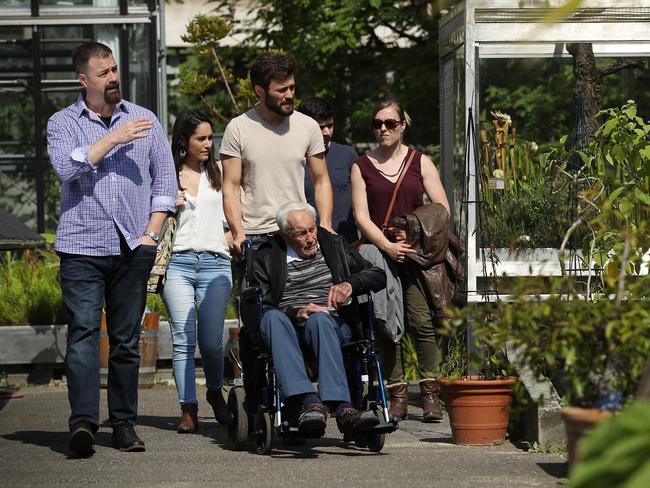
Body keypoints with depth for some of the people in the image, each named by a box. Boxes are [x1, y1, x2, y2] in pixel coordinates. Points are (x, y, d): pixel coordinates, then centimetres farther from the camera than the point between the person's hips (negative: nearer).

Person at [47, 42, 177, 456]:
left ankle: (125, 423, 9)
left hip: (132, 248, 2)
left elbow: (165, 178, 12)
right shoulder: (63, 123, 7)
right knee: (84, 332, -13)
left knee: (127, 338, 4)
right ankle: (83, 421, -21)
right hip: (82, 246, -2)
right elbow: (68, 167, -12)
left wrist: (151, 232, 2)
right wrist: (113, 139, -13)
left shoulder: (145, 120, 13)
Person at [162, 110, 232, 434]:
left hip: (214, 262, 1)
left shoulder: (219, 173, 14)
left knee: (211, 341, -5)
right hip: (178, 263, -1)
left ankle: (215, 392, 22)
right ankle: (188, 409, -2)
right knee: (183, 339, -6)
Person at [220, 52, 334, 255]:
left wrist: (325, 225, -5)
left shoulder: (308, 126, 6)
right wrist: (238, 233, -15)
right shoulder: (238, 129, -1)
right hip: (255, 237, -2)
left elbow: (321, 181, 10)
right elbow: (231, 188, -2)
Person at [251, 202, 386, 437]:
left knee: (319, 319, -37)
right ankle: (309, 402, -53)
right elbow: (259, 305, 2)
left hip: (333, 323, 0)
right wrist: (295, 312, -14)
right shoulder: (266, 256, 14)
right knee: (273, 317, -37)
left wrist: (350, 284, 0)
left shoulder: (335, 245, 21)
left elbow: (379, 276, 20)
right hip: (287, 325, 0)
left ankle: (341, 409, -55)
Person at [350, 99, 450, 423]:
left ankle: (430, 393, -10)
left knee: (421, 320, -13)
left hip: (417, 253, -1)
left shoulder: (420, 162, 11)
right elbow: (362, 217, 1)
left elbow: (442, 209, 7)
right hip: (379, 253, 1)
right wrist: (387, 246, -12)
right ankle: (397, 394, 0)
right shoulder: (362, 167, 10)